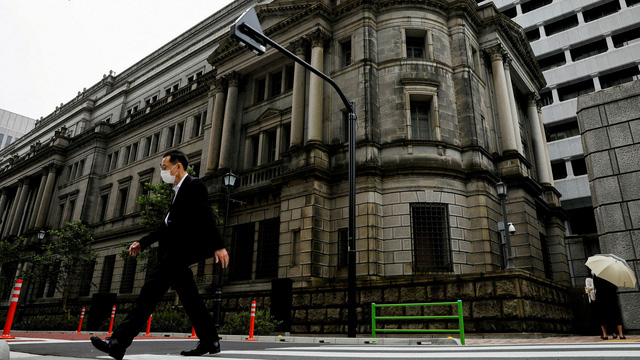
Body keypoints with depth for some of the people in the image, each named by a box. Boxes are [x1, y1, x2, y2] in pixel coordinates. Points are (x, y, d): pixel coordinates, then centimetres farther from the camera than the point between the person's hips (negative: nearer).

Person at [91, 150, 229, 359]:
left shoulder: (194, 185, -3)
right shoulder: (180, 191, 25)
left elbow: (207, 217, -14)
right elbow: (168, 224, 26)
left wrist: (218, 246, -20)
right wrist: (143, 242, 20)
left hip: (183, 247, -10)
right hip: (176, 250, 10)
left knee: (153, 286, -15)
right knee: (188, 296, 9)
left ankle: (119, 343, -16)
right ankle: (209, 341, 15)